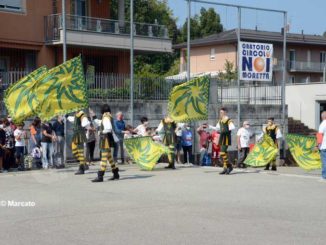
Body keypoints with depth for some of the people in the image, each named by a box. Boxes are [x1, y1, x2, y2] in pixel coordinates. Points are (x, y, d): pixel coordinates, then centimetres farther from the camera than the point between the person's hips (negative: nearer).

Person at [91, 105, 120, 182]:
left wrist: (102, 132, -15)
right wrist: (94, 116, 30)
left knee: (104, 158, -12)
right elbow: (99, 123, 30)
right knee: (109, 157, 17)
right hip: (105, 140, 10)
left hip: (106, 140, -10)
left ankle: (100, 176, -15)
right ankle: (116, 174, 24)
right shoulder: (107, 118, 15)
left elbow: (109, 128, -29)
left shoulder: (106, 118, -15)